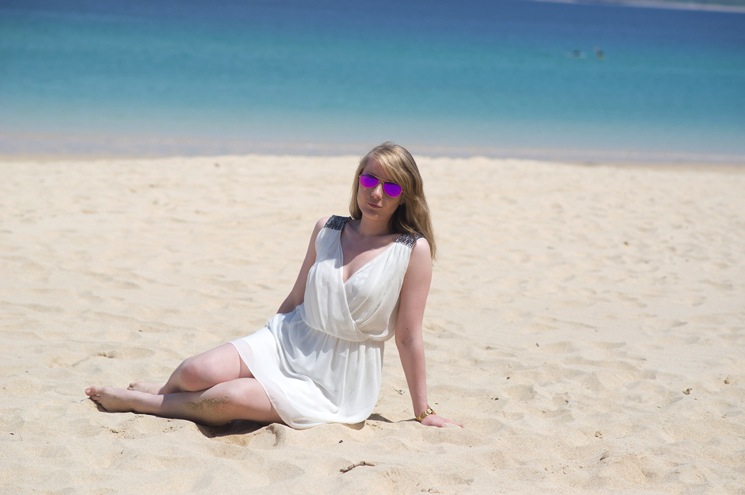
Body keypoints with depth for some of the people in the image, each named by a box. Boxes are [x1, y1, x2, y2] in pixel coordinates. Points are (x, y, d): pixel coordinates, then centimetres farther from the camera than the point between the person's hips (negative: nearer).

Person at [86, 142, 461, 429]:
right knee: (198, 372, -22)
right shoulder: (327, 230, 4)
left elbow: (409, 337, -7)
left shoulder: (413, 251, -10)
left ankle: (137, 402, -3)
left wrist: (423, 413, -4)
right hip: (285, 343, 4)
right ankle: (166, 391, 13)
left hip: (332, 386, -4)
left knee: (228, 398, -27)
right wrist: (259, 353, 17)